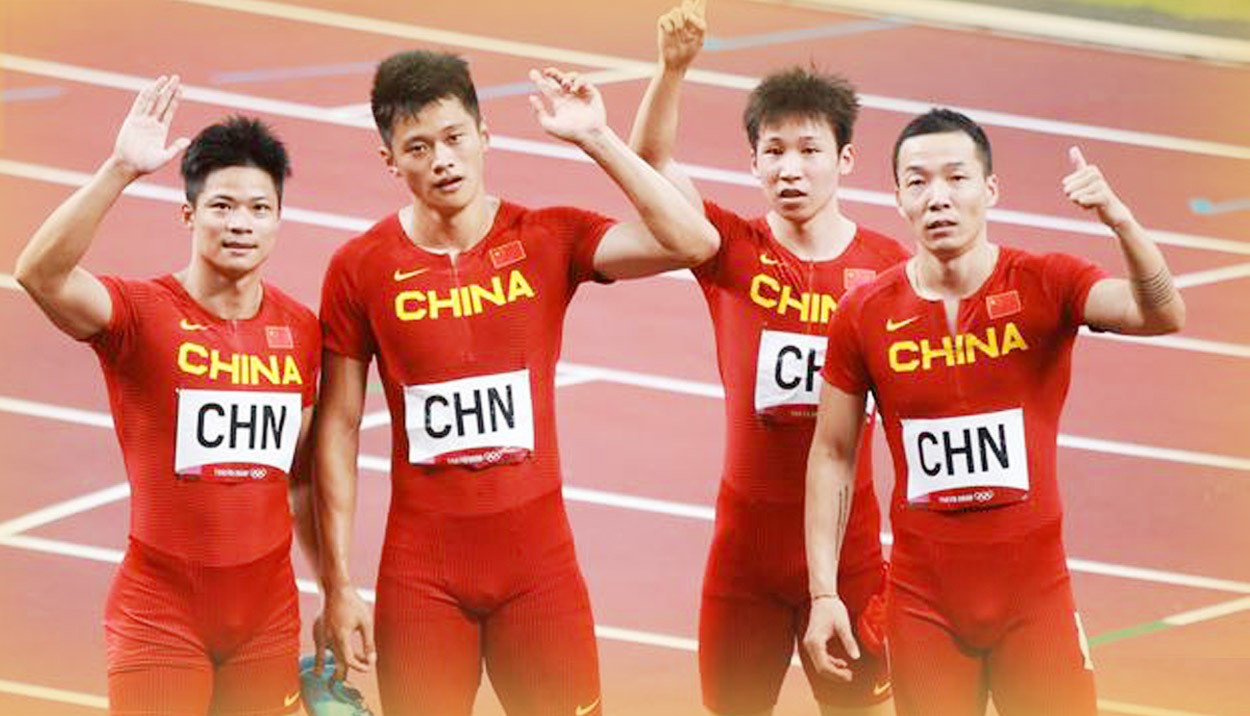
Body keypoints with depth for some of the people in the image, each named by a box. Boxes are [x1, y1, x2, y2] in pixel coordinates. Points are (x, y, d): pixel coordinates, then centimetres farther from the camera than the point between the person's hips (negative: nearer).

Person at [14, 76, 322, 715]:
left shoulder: (300, 329, 4)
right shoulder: (141, 314, -10)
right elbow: (40, 274, -31)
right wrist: (121, 170, -39)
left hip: (268, 612, 5)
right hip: (161, 612, -4)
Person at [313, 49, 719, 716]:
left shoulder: (549, 239, -1)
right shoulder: (359, 267, -2)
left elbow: (692, 241, -13)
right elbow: (338, 428, 1)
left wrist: (595, 137, -14)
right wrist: (339, 584, -2)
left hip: (538, 562, 1)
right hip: (420, 570, -1)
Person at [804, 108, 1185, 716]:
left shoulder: (1047, 286, -6)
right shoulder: (864, 316, -3)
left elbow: (1162, 316, -23)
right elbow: (832, 456, 4)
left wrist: (1121, 222, -41)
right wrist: (824, 593, -2)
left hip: (1035, 595, -1)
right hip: (923, 605, 1)